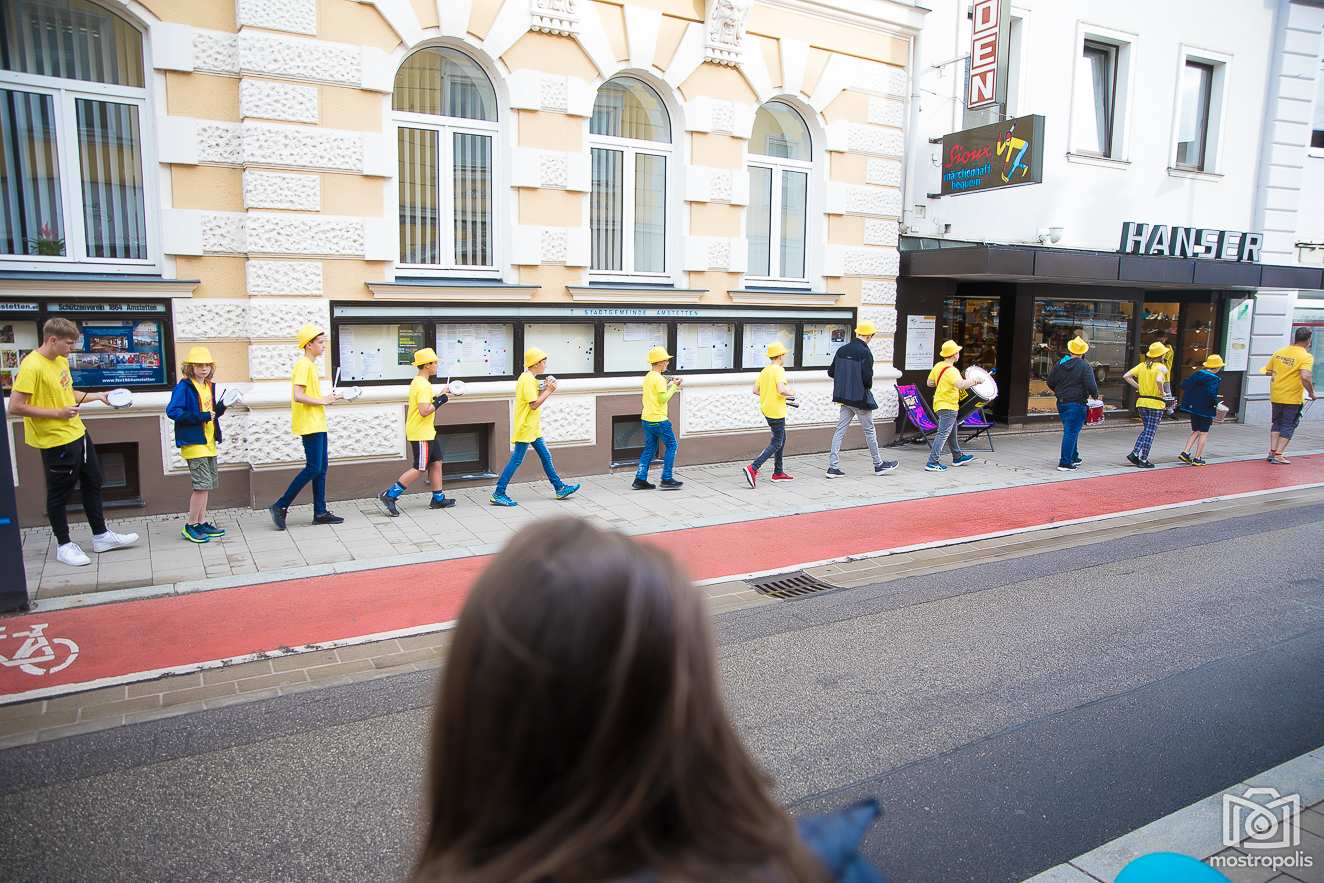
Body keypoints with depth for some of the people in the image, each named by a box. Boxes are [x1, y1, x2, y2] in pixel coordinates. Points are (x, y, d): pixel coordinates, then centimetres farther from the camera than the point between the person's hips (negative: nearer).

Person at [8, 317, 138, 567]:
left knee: (93, 482, 16)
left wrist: (98, 396, 10)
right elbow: (15, 407, -22)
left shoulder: (61, 360, 7)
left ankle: (101, 536, 28)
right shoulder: (32, 366, -20)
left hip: (78, 433, 9)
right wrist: (57, 413, -22)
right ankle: (63, 545, 19)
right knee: (59, 492, 5)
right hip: (56, 441, -9)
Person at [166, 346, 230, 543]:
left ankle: (202, 523, 23)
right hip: (193, 441, -8)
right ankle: (190, 526, 0)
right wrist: (200, 417, -25)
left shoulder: (209, 386, 12)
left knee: (206, 485, 14)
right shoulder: (184, 386, -11)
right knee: (203, 484, -10)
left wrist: (220, 408, -2)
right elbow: (172, 411, -20)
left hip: (208, 442, 8)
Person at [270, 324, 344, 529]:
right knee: (313, 468, -9)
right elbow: (298, 396, -22)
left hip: (318, 424, 10)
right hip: (309, 425, -10)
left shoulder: (310, 365, 17)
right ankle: (280, 506, -2)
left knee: (322, 467, 9)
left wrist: (329, 398, 8)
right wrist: (322, 401, -14)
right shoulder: (303, 364, -13)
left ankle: (320, 512, 12)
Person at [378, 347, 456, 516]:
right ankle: (389, 495, -1)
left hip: (427, 432, 10)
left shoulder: (418, 382, 11)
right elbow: (424, 411, -27)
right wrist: (440, 401, -18)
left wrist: (440, 396, 13)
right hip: (421, 434, -10)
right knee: (419, 468, -5)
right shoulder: (423, 385, -20)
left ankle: (438, 498, 18)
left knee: (436, 462, 12)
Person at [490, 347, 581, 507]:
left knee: (546, 456, 14)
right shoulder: (527, 380, -18)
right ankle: (498, 494, -2)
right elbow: (534, 404, -22)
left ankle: (560, 488, 21)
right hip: (525, 428, -10)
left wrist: (545, 388, 6)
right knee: (516, 460, -7)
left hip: (532, 428, 10)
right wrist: (548, 390, -15)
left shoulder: (530, 378, 13)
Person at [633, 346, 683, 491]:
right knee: (671, 446, 4)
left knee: (649, 449, 12)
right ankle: (667, 479, 4)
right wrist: (673, 387, -9)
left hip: (647, 419, 9)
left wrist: (669, 385, 12)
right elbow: (663, 399, -19)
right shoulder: (659, 379, -16)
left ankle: (640, 479, 8)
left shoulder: (647, 377, 12)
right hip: (659, 419, -9)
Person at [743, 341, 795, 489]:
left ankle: (778, 472, 25)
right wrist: (791, 393, -9)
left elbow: (755, 390, 10)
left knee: (781, 439, 20)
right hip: (776, 412, -9)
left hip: (766, 409, 9)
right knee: (776, 444, -4)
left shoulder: (764, 371, 9)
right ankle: (753, 468, -15)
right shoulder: (779, 370, -16)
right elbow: (781, 390, -28)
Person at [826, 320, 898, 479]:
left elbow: (831, 372, 6)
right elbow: (867, 377, -21)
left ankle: (833, 467, 3)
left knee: (840, 430, 7)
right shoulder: (865, 353, -16)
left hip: (844, 397, 6)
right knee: (869, 431, 9)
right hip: (860, 398, -6)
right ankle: (879, 464, 23)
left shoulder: (842, 350, 3)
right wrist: (868, 386, 0)